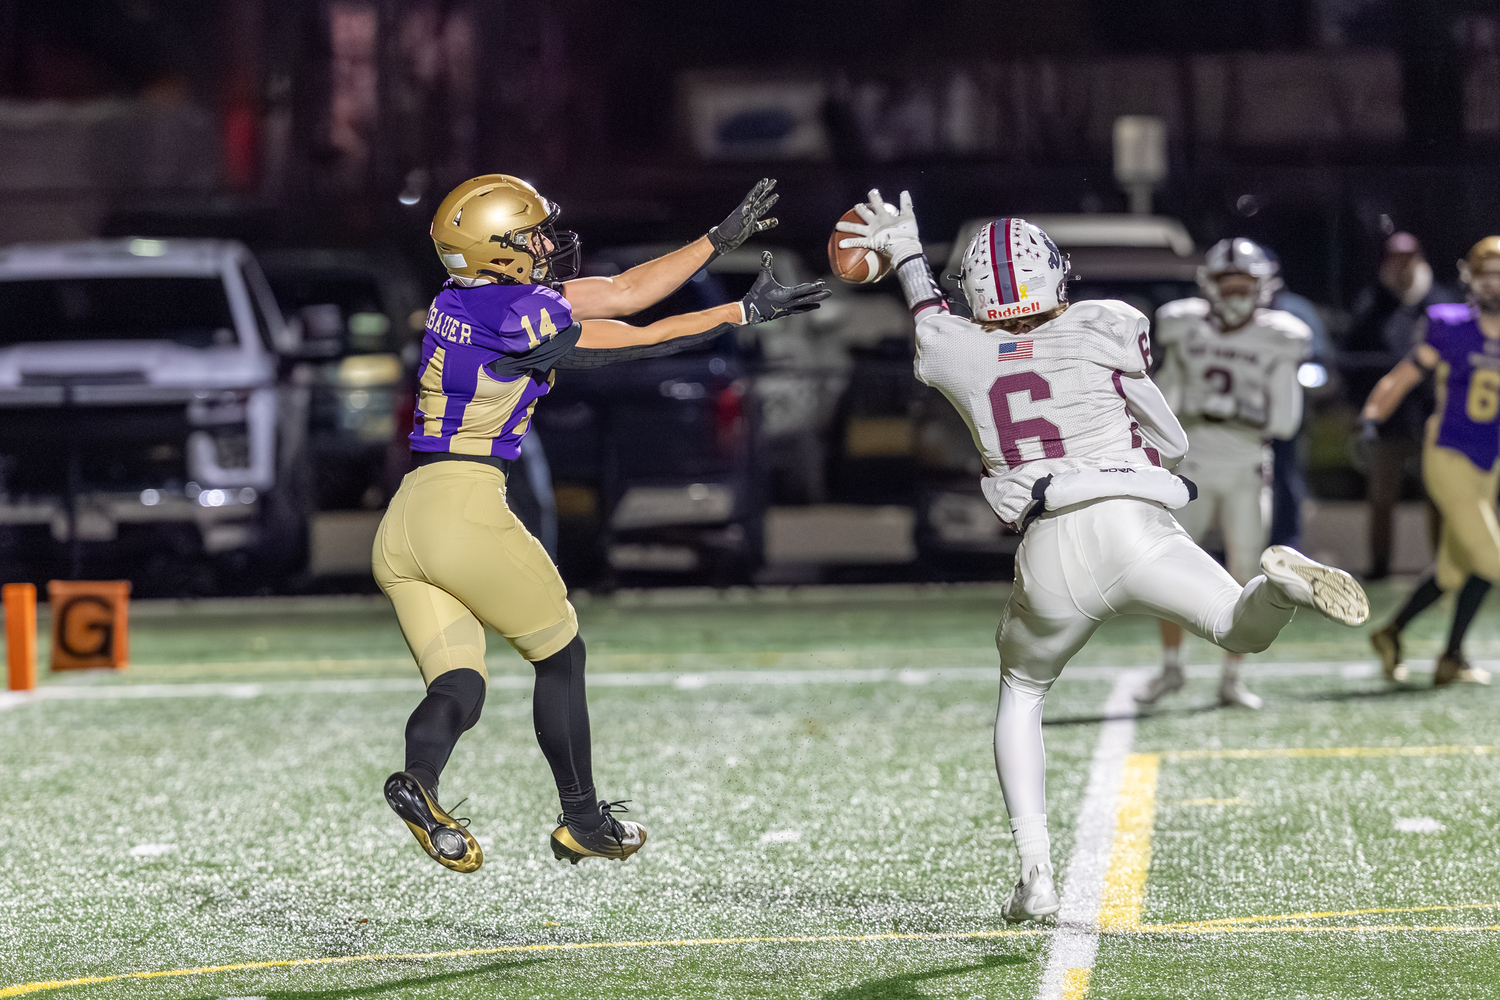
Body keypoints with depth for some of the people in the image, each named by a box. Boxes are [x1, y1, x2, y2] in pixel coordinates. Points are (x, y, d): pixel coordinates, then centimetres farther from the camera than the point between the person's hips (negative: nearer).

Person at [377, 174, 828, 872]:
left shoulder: (480, 294, 12)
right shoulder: (512, 313, -13)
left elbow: (622, 292, 15)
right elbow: (640, 341, -6)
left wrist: (722, 238, 17)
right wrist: (746, 312, 2)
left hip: (403, 527, 8)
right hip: (466, 507, -8)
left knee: (459, 687, 5)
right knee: (560, 657, 13)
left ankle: (418, 778, -24)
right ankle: (583, 821, 24)